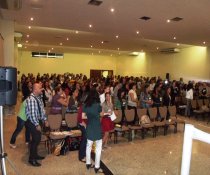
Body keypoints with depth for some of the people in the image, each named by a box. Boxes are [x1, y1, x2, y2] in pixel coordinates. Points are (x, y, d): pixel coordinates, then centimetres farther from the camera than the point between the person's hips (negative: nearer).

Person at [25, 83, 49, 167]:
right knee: (35, 139, -1)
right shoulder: (31, 99, -23)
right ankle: (31, 159, 15)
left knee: (37, 138, 17)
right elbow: (32, 113, -24)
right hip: (32, 122, -8)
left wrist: (45, 120, 11)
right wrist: (37, 125, -21)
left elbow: (42, 109, 13)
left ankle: (35, 155, 35)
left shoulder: (39, 98, 5)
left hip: (37, 120, 8)